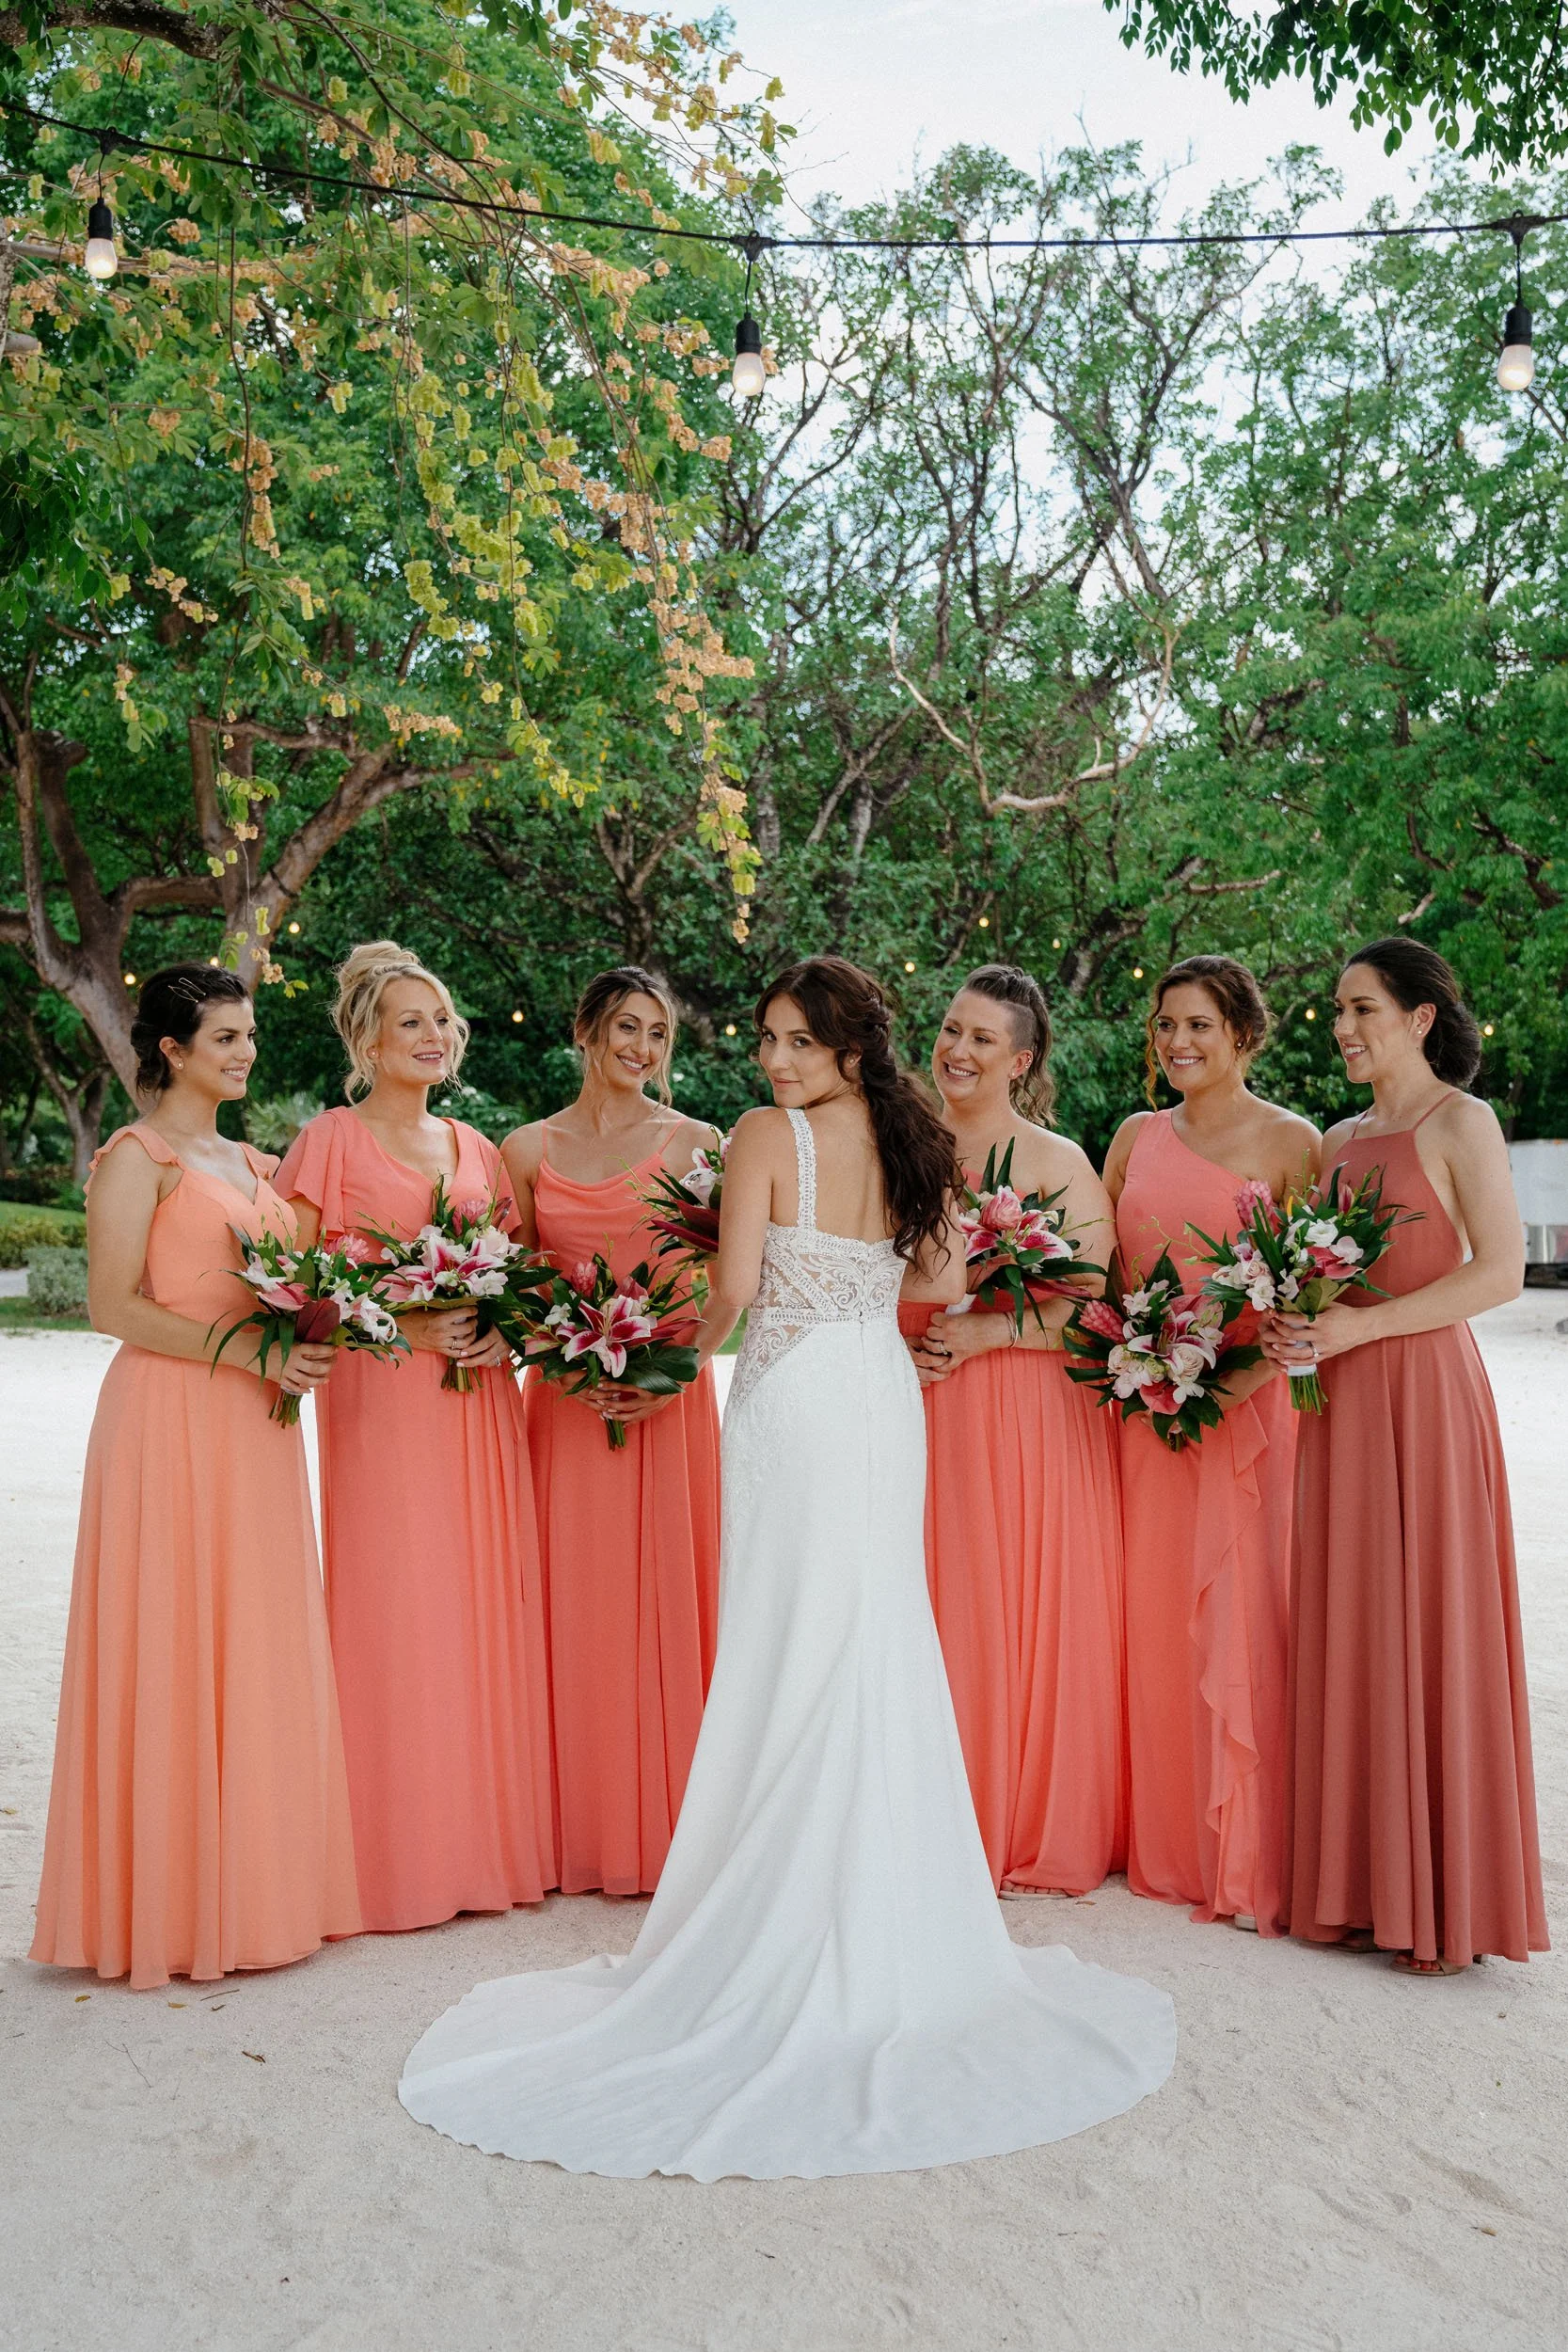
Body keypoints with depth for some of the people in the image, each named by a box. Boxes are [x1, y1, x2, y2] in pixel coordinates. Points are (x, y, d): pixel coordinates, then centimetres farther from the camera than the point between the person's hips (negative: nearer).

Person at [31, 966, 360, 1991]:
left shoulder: (255, 1163, 18)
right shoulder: (138, 1156, -5)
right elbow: (115, 1306, -13)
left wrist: (304, 1344, 5)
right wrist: (245, 1348, -18)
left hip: (255, 1427, 7)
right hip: (170, 1420, -7)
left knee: (260, 1648, 9)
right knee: (175, 1649, -3)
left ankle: (256, 1883, 19)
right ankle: (173, 1902, 7)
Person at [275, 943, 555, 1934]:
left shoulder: (476, 1147, 15)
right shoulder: (332, 1142, -1)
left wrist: (507, 1330, -2)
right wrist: (408, 1326, -15)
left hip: (481, 1403, 5)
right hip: (382, 1401, -5)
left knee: (491, 1606, 6)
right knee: (396, 1615, -3)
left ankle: (494, 1838, 17)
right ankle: (404, 1859, 8)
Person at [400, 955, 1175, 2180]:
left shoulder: (769, 1136, -10)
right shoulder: (907, 1140, 6)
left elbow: (736, 1284, -12)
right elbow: (943, 1281, 8)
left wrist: (701, 1341, 9)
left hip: (794, 1398, -6)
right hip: (887, 1397, 6)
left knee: (795, 1650, 0)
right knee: (882, 1642, 11)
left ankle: (789, 1941, 7)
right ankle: (888, 1930, 19)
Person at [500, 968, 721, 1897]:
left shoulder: (695, 1143, 3)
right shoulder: (528, 1149, 8)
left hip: (668, 1395, -1)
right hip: (567, 1395, 2)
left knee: (667, 1596, 0)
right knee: (576, 1604, 3)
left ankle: (668, 1827, 12)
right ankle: (584, 1831, 14)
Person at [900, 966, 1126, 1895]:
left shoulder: (1060, 1164, -3)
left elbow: (1098, 1306, -8)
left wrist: (986, 1333, -17)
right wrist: (897, 1347, -4)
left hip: (1031, 1417, -3)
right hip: (921, 1413, 3)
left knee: (1032, 1617, 2)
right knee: (937, 1616, 5)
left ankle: (1039, 1832, 18)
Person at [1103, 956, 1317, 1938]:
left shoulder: (1290, 1140, -2)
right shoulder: (1137, 1136, 13)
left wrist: (1249, 1375, -20)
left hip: (1243, 1410, -4)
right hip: (1139, 1404, 5)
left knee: (1236, 1618, -4)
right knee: (1149, 1615, 7)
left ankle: (1250, 1860, 7)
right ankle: (1160, 1844, 20)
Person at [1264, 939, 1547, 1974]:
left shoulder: (1459, 1122, -4)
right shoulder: (1340, 1139, 16)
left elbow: (1501, 1271, -12)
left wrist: (1363, 1326, -17)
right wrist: (1299, 1327, 1)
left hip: (1425, 1388, -7)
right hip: (1340, 1398, 7)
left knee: (1428, 1629, -2)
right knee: (1346, 1631, 7)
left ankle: (1446, 1899, 9)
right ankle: (1360, 1882, 16)